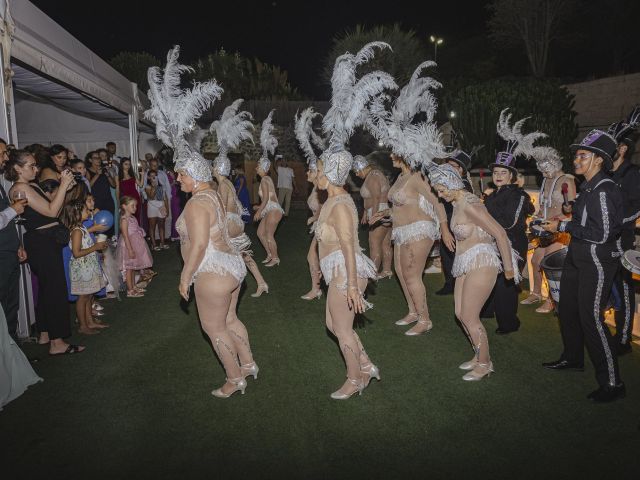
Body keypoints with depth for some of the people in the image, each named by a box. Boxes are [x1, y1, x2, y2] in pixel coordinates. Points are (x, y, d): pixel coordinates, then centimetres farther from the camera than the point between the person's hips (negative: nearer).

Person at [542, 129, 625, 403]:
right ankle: (573, 359, 40)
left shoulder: (604, 190, -19)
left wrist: (563, 226, -18)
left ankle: (612, 383, 6)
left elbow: (600, 234, -24)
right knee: (567, 310, 19)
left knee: (591, 318, -7)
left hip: (597, 262, -10)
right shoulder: (587, 188, 9)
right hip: (577, 258, 10)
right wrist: (559, 225, 7)